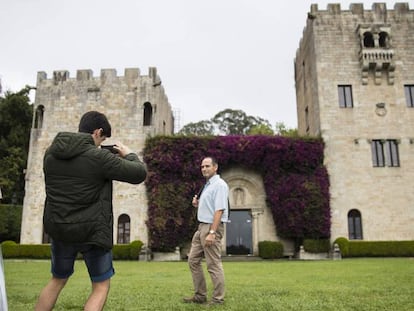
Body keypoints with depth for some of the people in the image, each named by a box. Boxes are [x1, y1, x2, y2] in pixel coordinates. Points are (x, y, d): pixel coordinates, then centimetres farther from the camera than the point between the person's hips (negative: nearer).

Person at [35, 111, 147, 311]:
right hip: (92, 231, -6)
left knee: (57, 280, 26)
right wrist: (129, 155, 7)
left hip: (59, 229, 6)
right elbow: (139, 174, -12)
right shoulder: (99, 157, -17)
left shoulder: (51, 153, 1)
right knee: (101, 286, 10)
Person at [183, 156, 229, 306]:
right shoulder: (207, 185, 17)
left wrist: (212, 232, -26)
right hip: (201, 227, 10)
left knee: (213, 264, -3)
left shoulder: (219, 184, -12)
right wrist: (198, 204, 6)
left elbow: (219, 210, -20)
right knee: (193, 260, 11)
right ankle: (200, 295, 20)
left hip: (211, 227, -10)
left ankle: (218, 299, 7)